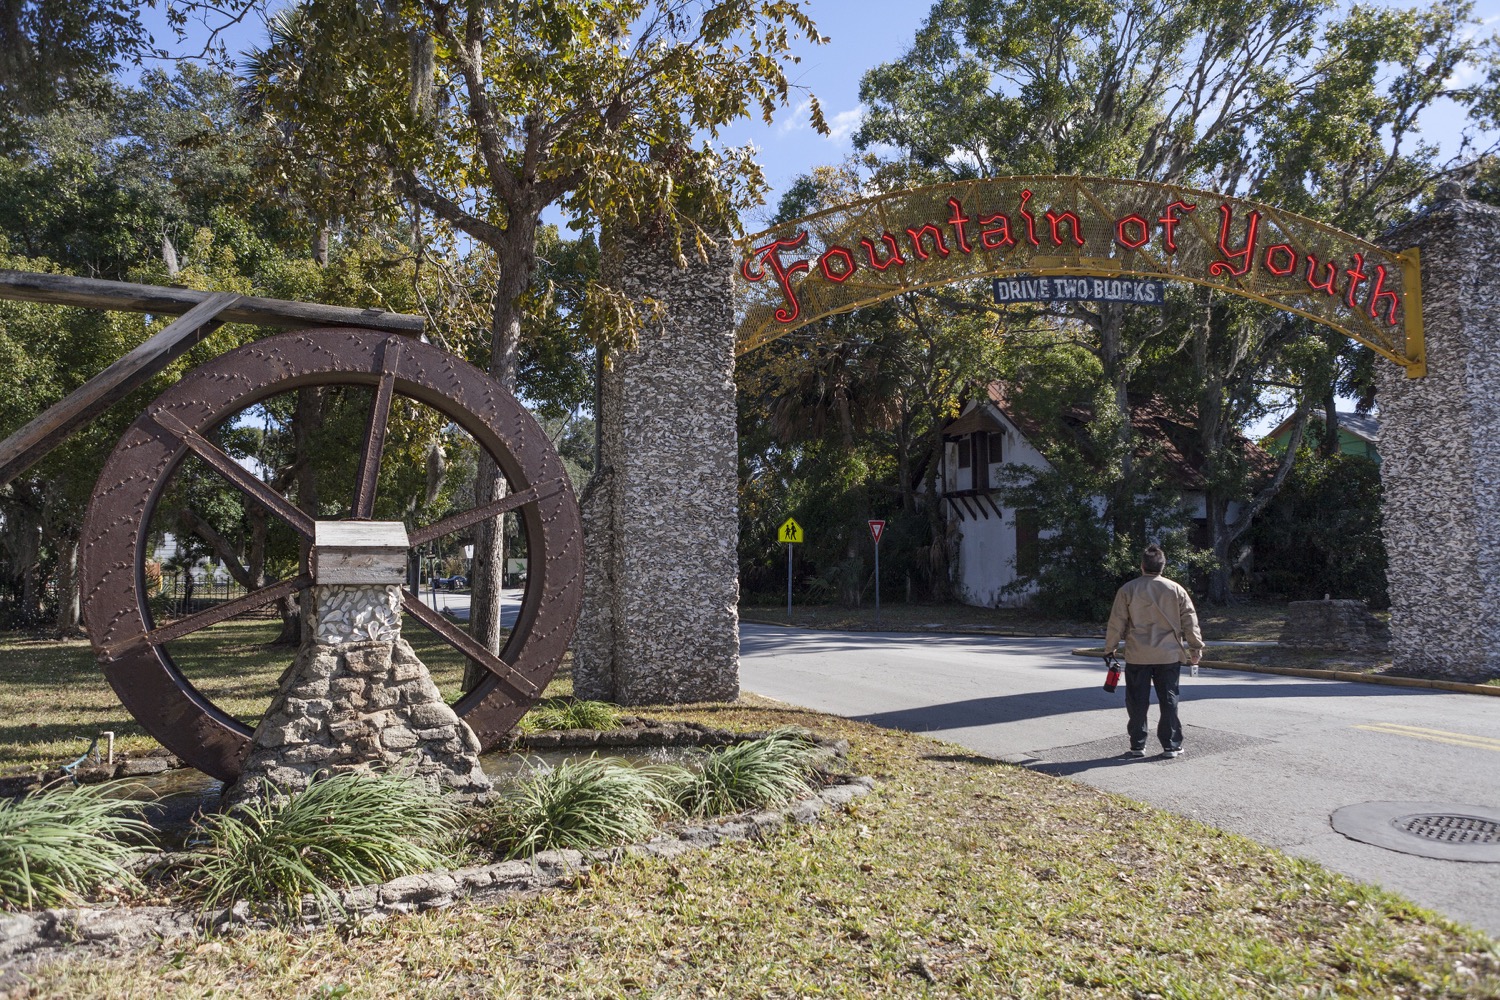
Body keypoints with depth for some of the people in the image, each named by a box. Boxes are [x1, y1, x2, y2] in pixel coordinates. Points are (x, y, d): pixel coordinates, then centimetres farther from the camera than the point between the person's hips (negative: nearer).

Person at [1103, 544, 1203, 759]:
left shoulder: (1128, 590, -4)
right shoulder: (1176, 590, -1)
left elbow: (1117, 623, -2)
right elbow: (1190, 621, 2)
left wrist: (1110, 648, 9)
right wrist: (1196, 646, 13)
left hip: (1137, 656, -1)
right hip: (1169, 656, 1)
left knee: (1137, 702, 6)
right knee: (1169, 700, 9)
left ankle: (1137, 745, 10)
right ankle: (1171, 745, 12)